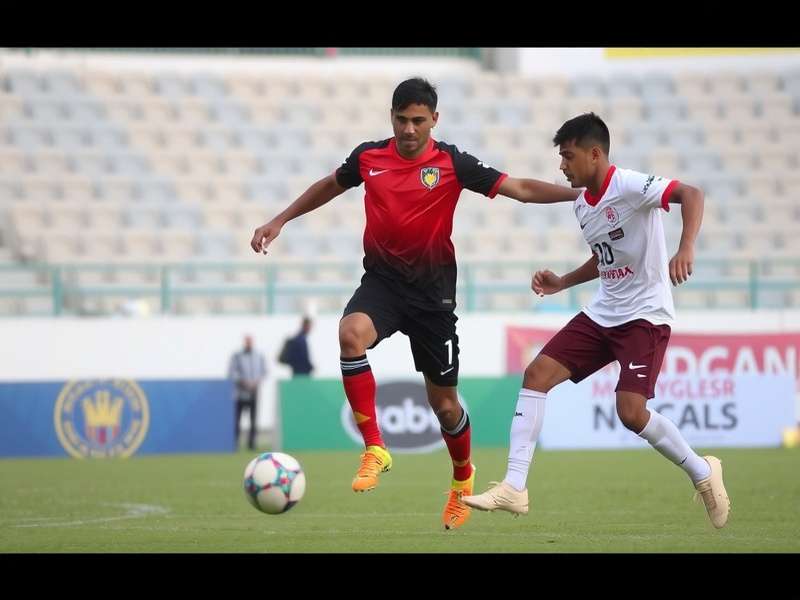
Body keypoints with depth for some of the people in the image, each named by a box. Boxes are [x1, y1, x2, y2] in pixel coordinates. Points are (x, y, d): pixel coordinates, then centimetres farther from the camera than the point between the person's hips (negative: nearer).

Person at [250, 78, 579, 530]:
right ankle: (375, 449, -23)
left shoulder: (451, 163, -8)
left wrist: (579, 193, -22)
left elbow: (521, 189, -10)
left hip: (432, 289, -1)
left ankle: (463, 477, 37)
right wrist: (281, 220, 22)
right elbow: (330, 186, 21)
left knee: (444, 402, 5)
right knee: (352, 332, -33)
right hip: (382, 279, 2)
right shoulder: (369, 157, 1)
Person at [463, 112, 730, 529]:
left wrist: (686, 249, -44)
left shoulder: (629, 187, -17)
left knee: (630, 411, -19)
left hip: (645, 314, -8)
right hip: (602, 313, 9)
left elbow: (690, 194, -30)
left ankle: (702, 473, 7)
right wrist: (562, 283, 13)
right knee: (537, 373, -4)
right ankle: (514, 488, -6)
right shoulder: (582, 204, 10)